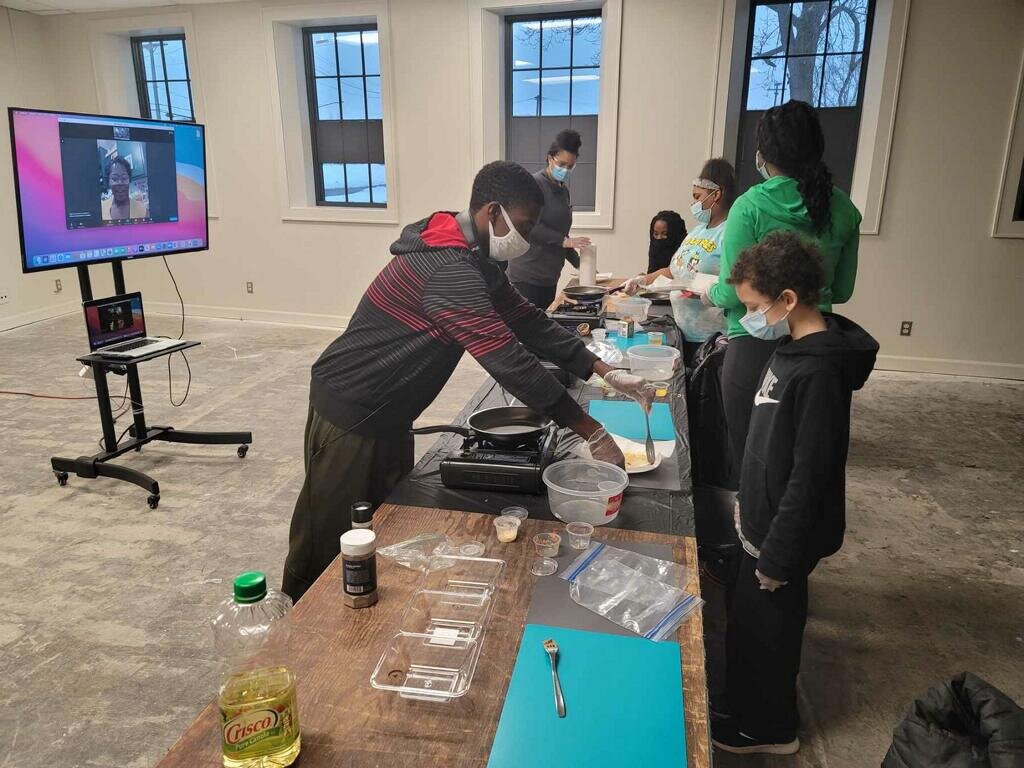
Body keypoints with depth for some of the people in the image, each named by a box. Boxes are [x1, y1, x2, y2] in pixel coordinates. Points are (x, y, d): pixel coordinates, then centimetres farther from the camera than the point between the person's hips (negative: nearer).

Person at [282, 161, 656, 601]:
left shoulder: (476, 260, 4)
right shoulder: (448, 269, -29)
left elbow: (527, 322, 6)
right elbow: (508, 359, -33)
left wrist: (604, 371, -2)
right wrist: (592, 433, -28)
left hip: (388, 415, 9)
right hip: (349, 412, -9)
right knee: (331, 534, 7)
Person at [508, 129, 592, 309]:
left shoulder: (563, 191, 17)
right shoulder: (535, 184, -8)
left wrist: (578, 263, 16)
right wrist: (564, 240, -24)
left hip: (549, 277, 8)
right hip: (527, 276, -8)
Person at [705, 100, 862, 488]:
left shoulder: (750, 207, -13)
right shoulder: (842, 208, 2)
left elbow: (733, 293, -14)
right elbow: (842, 291, 10)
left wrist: (710, 293, 6)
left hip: (754, 346, -5)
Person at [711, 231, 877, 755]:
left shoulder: (817, 372, -28)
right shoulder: (796, 348, 2)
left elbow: (807, 477, -25)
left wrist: (778, 555, -18)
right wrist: (749, 504, 19)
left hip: (784, 535, -9)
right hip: (766, 521, 9)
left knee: (765, 630, 11)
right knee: (749, 621, 23)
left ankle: (767, 728, 34)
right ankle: (751, 708, 45)